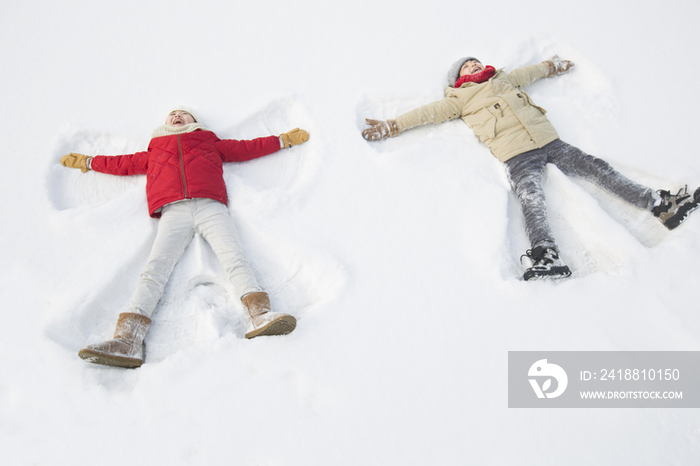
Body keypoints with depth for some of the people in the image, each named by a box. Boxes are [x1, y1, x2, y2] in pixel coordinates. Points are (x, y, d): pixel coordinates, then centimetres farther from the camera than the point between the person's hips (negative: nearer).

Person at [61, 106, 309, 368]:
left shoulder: (211, 143, 35)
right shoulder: (155, 153, 37)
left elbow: (247, 148, 34)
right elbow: (124, 163, 46)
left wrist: (284, 140, 35)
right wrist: (87, 162, 53)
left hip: (210, 207, 0)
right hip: (173, 212, 0)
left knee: (234, 258, -24)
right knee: (155, 268, -20)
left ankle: (260, 316, -41)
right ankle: (127, 340, -36)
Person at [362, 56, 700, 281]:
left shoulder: (505, 80, 29)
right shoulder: (461, 100, 15)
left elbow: (530, 72, 46)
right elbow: (430, 112, 10)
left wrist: (553, 66, 57)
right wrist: (392, 126, 3)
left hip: (549, 142, 6)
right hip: (517, 155, -5)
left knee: (597, 169, -4)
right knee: (531, 199, -31)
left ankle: (661, 206, -4)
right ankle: (547, 256, -51)